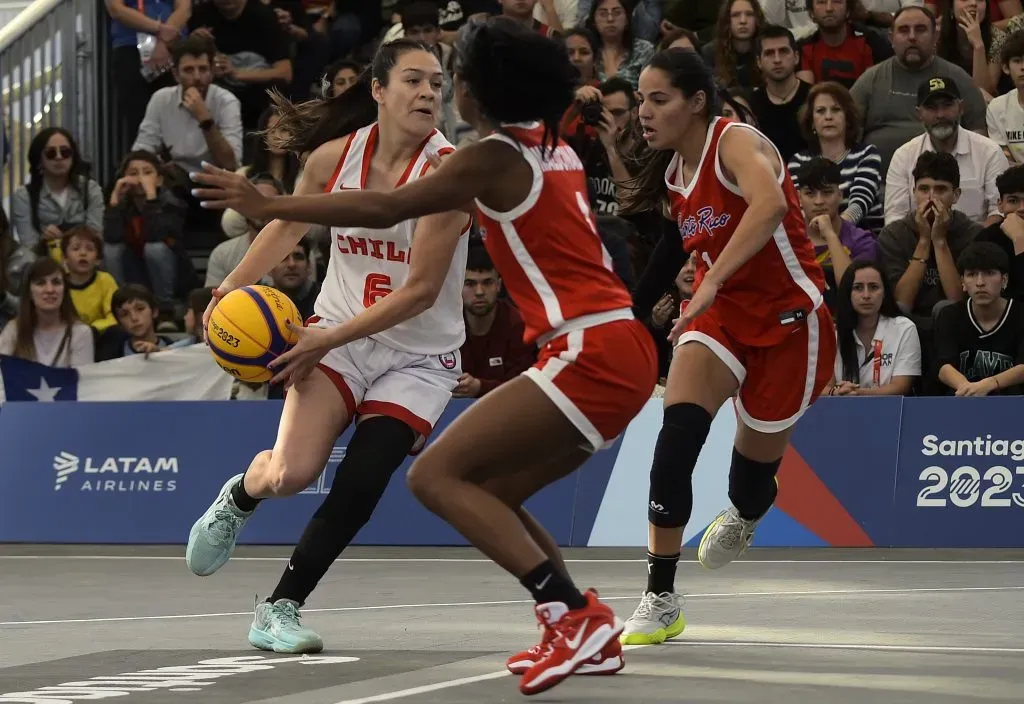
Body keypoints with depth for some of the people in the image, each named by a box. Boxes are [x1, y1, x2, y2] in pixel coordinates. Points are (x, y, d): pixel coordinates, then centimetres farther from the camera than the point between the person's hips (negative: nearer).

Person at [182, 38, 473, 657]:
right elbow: (289, 226, 13)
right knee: (292, 472, -19)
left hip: (419, 356, -1)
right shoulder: (334, 156, -8)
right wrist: (230, 290, 4)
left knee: (358, 490, -13)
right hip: (337, 334, 2)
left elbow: (420, 291, -21)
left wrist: (333, 335, -24)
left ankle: (282, 607, 6)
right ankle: (241, 494, 18)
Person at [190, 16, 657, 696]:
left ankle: (573, 611, -19)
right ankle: (592, 637, 13)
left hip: (590, 353, -9)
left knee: (437, 474, -10)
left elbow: (385, 210, -10)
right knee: (490, 496, 17)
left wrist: (268, 205, -4)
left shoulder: (496, 157, -8)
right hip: (621, 354, 9)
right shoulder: (554, 148, 17)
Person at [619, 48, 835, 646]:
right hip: (722, 309, 5)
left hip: (788, 318, -5)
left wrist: (713, 282, -47)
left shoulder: (737, 142, -20)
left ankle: (743, 517, 50)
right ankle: (661, 600, -18)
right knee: (678, 430, -21)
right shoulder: (670, 173, 3)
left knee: (754, 473, 8)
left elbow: (770, 205, -41)